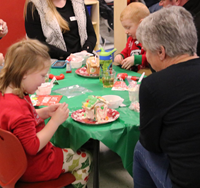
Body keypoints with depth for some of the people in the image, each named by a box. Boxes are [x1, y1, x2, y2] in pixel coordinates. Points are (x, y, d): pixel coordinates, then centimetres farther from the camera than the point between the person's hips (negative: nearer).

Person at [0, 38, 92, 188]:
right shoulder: (16, 107, -34)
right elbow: (33, 147, -31)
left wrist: (45, 112, -1)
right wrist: (55, 121, -25)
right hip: (34, 168, -9)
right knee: (85, 159, 8)